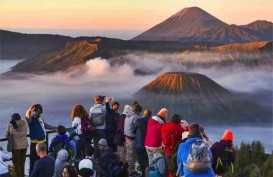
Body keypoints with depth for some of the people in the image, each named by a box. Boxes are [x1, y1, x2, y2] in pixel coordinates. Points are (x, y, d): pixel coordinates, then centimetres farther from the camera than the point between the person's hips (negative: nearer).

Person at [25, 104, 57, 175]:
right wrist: (30, 109, -32)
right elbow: (27, 116, -38)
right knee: (34, 161, -6)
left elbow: (46, 125, 30)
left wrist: (55, 128, 34)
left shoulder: (40, 119, 13)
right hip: (35, 143, -9)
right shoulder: (31, 119, -13)